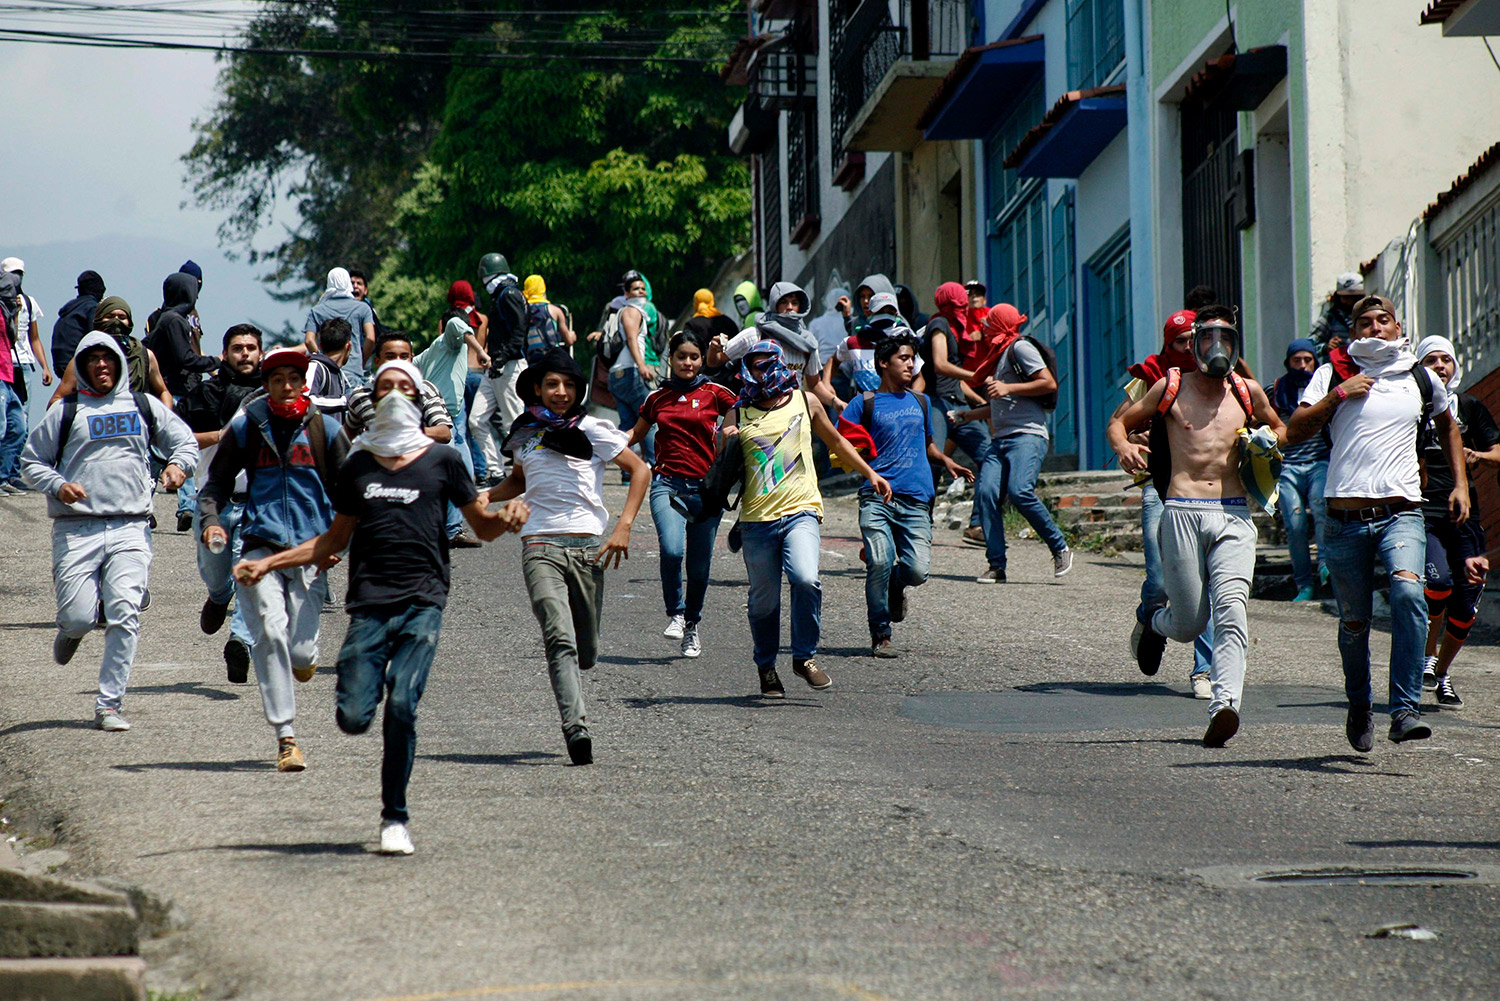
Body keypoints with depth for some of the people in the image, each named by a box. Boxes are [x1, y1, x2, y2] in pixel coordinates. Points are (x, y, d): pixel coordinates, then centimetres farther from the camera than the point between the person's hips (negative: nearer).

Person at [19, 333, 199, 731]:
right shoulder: (66, 412, 8)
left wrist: (178, 464, -1)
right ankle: (70, 631, 32)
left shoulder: (145, 407, 13)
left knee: (125, 616, -13)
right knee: (78, 617, -8)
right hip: (76, 529, -1)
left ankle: (110, 705, -7)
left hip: (130, 528, 1)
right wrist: (57, 485, -8)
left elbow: (185, 442, 22)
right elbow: (31, 461, 11)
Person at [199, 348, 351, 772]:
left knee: (300, 656, -5)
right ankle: (285, 736, -16)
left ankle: (303, 653, 35)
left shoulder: (325, 429, 8)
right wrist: (211, 520, -4)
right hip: (262, 545, 0)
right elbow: (217, 482, 16)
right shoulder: (246, 427, 8)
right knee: (270, 632, -20)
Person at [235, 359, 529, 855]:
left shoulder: (441, 461, 9)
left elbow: (482, 525, 14)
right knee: (353, 718, -12)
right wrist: (268, 563, 16)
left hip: (422, 604, -2)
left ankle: (395, 818, -4)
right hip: (369, 604, 2)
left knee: (401, 707, -17)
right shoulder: (357, 465, 16)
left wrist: (506, 518, -10)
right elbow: (334, 541, 22)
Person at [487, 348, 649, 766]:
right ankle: (576, 731, -29)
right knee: (560, 640, -19)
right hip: (540, 546, 1)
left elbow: (639, 469, 4)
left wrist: (624, 526, -6)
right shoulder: (524, 434, 14)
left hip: (587, 545, -1)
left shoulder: (592, 430, 4)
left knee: (585, 653, 5)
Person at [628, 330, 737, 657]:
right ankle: (675, 614, -3)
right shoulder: (658, 399, 11)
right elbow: (637, 433, 25)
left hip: (705, 486, 0)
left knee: (699, 566, 4)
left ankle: (692, 627, 26)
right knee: (671, 550, -24)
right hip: (668, 484, 0)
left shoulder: (714, 394, 5)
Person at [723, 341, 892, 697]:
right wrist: (726, 444, -11)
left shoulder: (805, 402, 9)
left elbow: (835, 441, 25)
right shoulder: (739, 415, 7)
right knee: (763, 600, 5)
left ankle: (805, 657, -6)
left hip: (800, 511, -1)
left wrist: (870, 473, 24)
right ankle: (766, 668, 27)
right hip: (757, 519, 1)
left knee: (806, 579, -24)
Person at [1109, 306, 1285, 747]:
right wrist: (1124, 446, -6)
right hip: (1183, 511, -1)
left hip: (1233, 516, 1)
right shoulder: (1171, 388, 9)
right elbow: (1120, 422, 17)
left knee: (1231, 609, -19)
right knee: (1188, 623, 0)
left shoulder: (1247, 392, 14)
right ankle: (1153, 622, 37)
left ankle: (1224, 706, -29)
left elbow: (1278, 427, 32)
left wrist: (1269, 438, 7)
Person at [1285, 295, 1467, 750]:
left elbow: (1447, 427, 32)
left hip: (1401, 512, 0)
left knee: (1408, 593, -26)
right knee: (1354, 621, 7)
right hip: (1346, 519, 0)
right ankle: (1359, 705, 33)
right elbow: (1294, 433, -1)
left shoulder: (1422, 380, 13)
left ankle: (1405, 709, -28)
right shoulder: (1332, 374, 8)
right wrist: (1339, 394, -8)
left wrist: (1460, 484, 23)